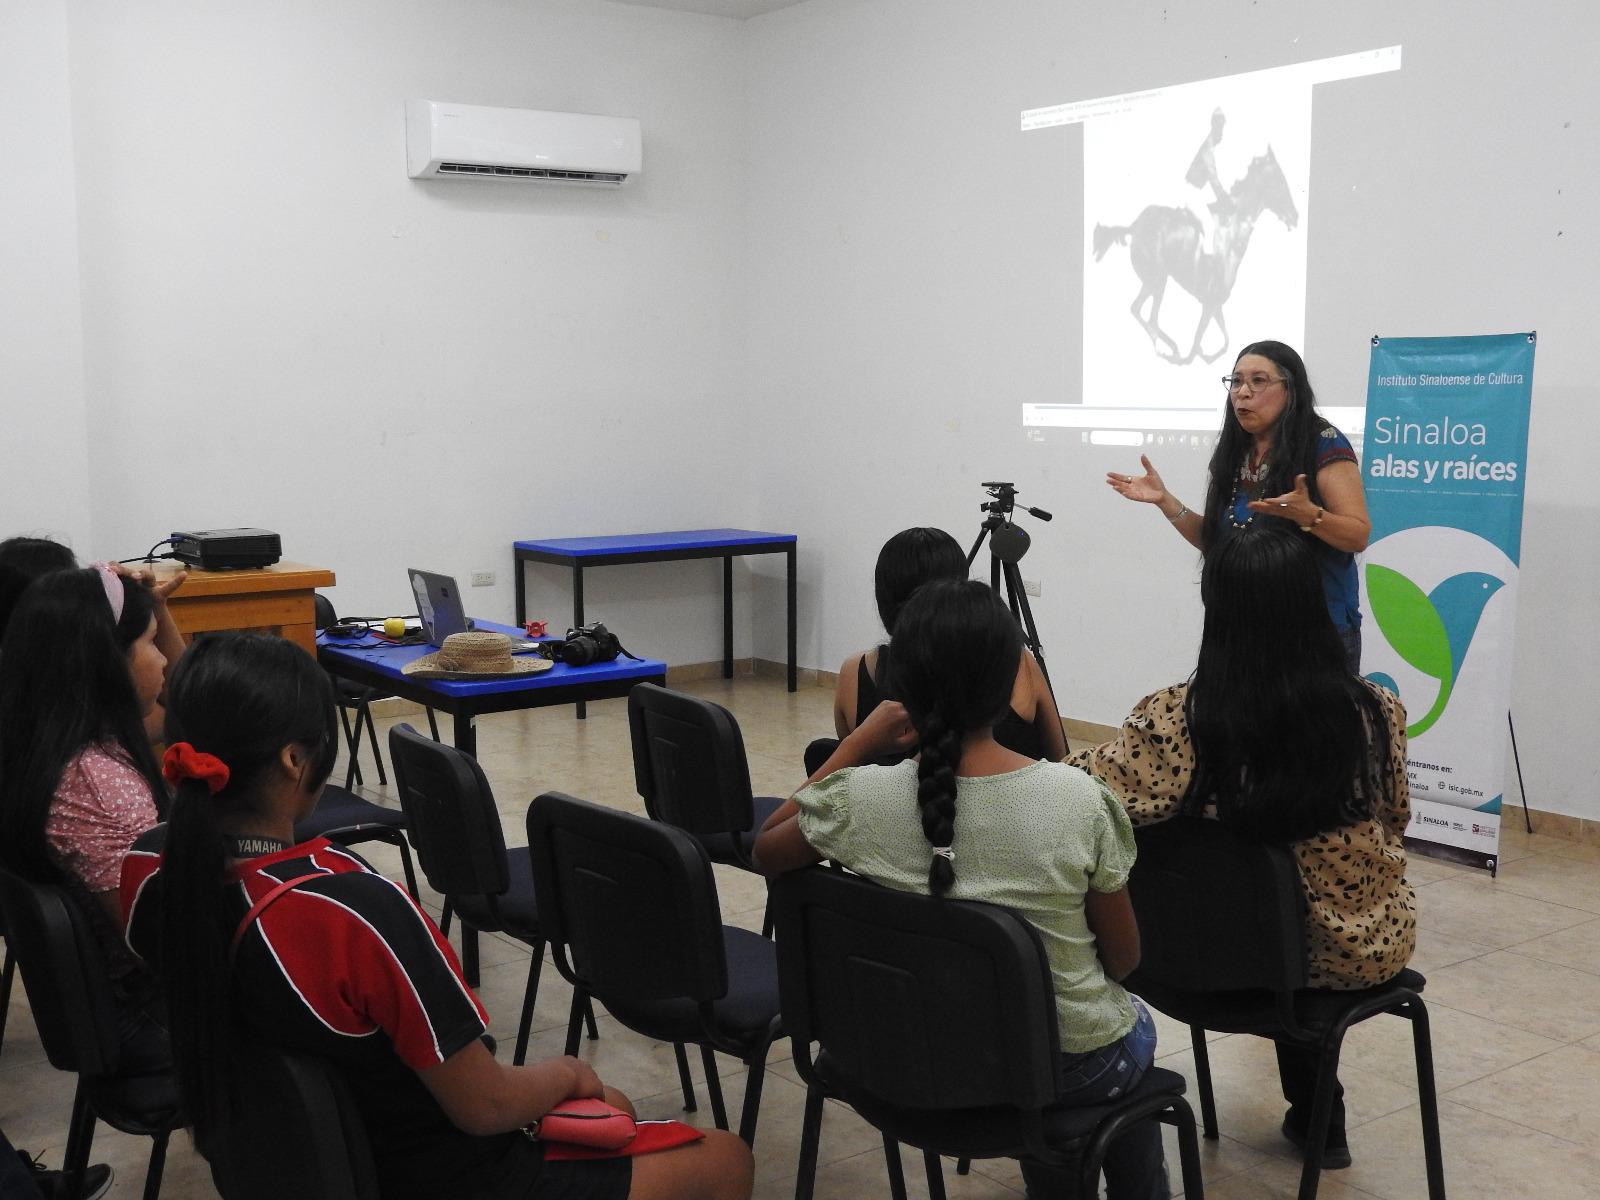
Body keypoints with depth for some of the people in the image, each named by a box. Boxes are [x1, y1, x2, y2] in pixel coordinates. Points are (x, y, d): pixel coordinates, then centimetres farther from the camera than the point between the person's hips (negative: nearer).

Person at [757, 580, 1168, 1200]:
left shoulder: (860, 798, -22)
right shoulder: (1080, 800, -25)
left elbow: (766, 852, 0)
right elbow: (1123, 959, -11)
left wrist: (856, 744, -4)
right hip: (1067, 1069, -2)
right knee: (1132, 1029, 36)